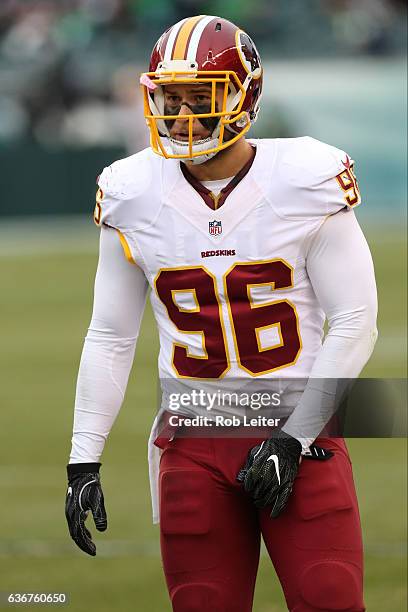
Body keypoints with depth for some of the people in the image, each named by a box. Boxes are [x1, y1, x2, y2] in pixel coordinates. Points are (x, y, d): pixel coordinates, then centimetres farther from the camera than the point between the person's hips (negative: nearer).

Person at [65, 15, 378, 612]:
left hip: (300, 434, -2)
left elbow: (354, 324, -6)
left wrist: (292, 439, -11)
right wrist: (83, 460, 4)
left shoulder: (306, 182, -9)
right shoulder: (134, 197, 0)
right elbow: (109, 338, 8)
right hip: (194, 445, 2)